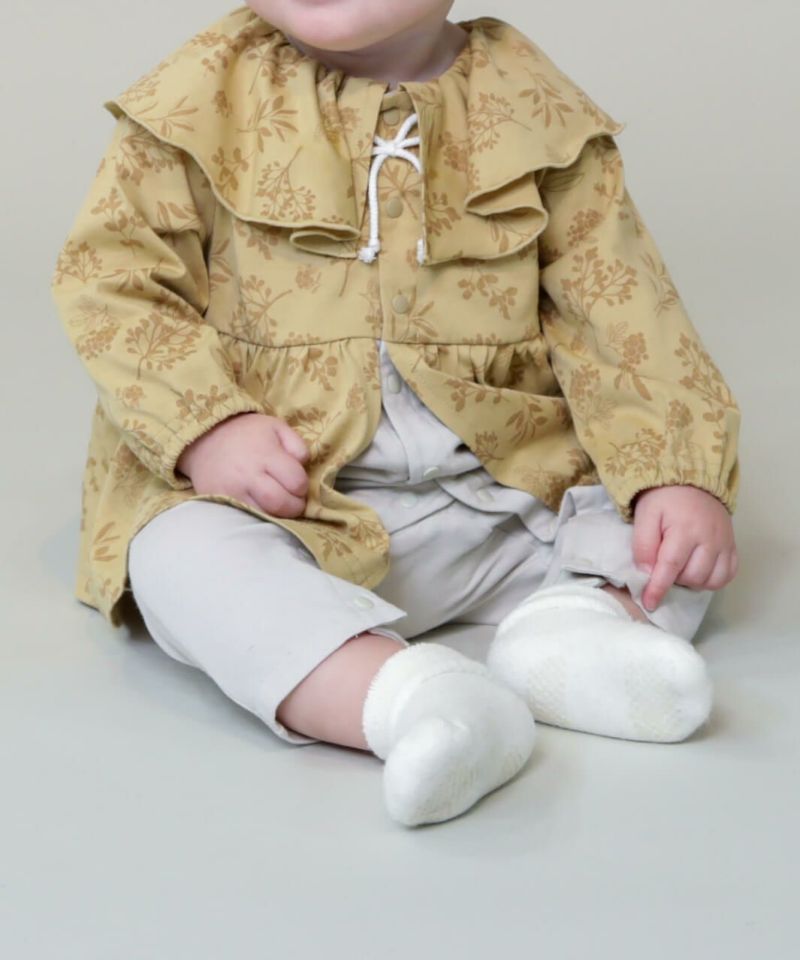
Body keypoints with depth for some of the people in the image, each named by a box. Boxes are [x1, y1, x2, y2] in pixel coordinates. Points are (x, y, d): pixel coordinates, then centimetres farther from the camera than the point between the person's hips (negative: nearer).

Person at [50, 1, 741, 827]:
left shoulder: (534, 109, 0)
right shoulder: (204, 99, -2)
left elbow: (624, 313, -3)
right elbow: (110, 275, -3)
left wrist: (681, 475, -17)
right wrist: (205, 427, -19)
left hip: (509, 488, 2)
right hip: (286, 494, -2)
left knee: (682, 524, -11)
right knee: (183, 557, -31)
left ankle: (585, 616, -38)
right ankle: (400, 697, -51)